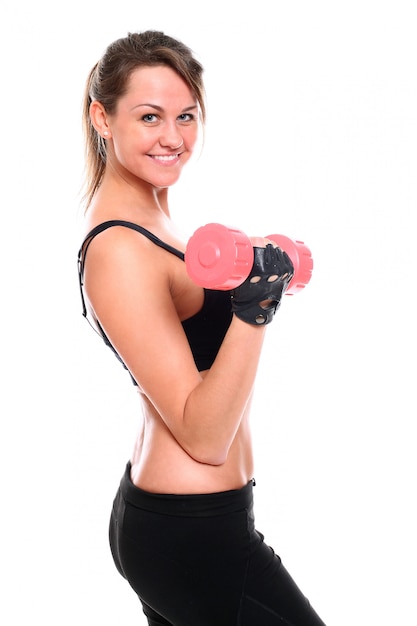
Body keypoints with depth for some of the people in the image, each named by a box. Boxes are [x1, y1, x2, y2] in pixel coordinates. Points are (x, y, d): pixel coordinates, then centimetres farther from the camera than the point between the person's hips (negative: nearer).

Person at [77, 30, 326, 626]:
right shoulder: (118, 250, -23)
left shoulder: (146, 217, 6)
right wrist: (253, 312, -34)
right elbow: (204, 437, -23)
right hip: (193, 533, -9)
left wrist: (260, 277, 24)